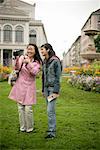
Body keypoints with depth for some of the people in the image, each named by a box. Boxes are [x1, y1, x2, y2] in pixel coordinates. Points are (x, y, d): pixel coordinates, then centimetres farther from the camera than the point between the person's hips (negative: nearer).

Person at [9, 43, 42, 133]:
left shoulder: (37, 62, 0)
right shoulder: (22, 57, 4)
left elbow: (34, 72, -14)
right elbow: (17, 68, -5)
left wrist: (29, 63, -24)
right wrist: (17, 60, -22)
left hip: (29, 87, -2)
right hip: (20, 85, 2)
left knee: (28, 109, -6)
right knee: (20, 108, 7)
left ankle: (29, 128, 14)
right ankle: (22, 127, 23)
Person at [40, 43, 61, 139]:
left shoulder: (55, 61, -10)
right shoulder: (44, 62, 13)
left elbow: (58, 77, -13)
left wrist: (56, 91, -16)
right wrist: (43, 89, 17)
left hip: (53, 87, -7)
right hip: (46, 88, 7)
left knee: (50, 110, -10)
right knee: (50, 110, 12)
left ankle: (52, 132, -4)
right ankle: (52, 128, 23)